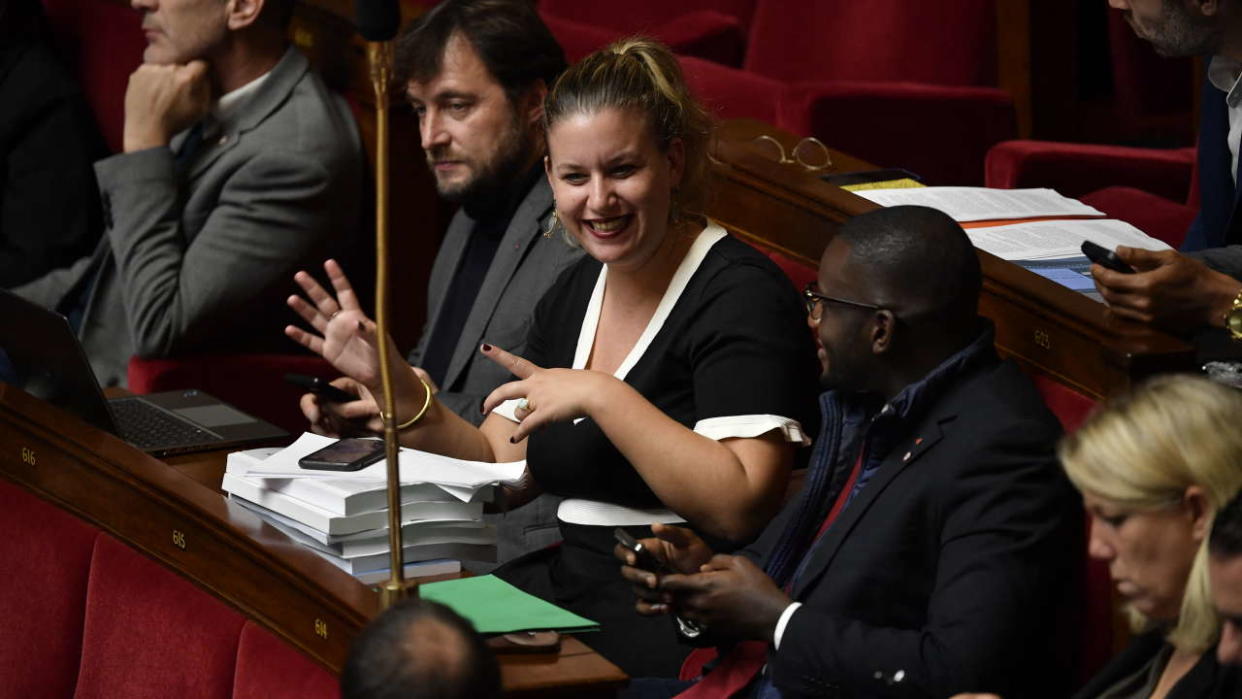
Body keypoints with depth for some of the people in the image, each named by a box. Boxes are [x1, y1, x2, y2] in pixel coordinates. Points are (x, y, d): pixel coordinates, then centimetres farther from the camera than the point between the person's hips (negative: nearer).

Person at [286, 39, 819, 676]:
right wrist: (393, 385, 1)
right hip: (567, 586, 8)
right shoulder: (574, 294, 15)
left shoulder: (740, 294, -10)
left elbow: (741, 507, -20)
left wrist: (601, 396, -22)